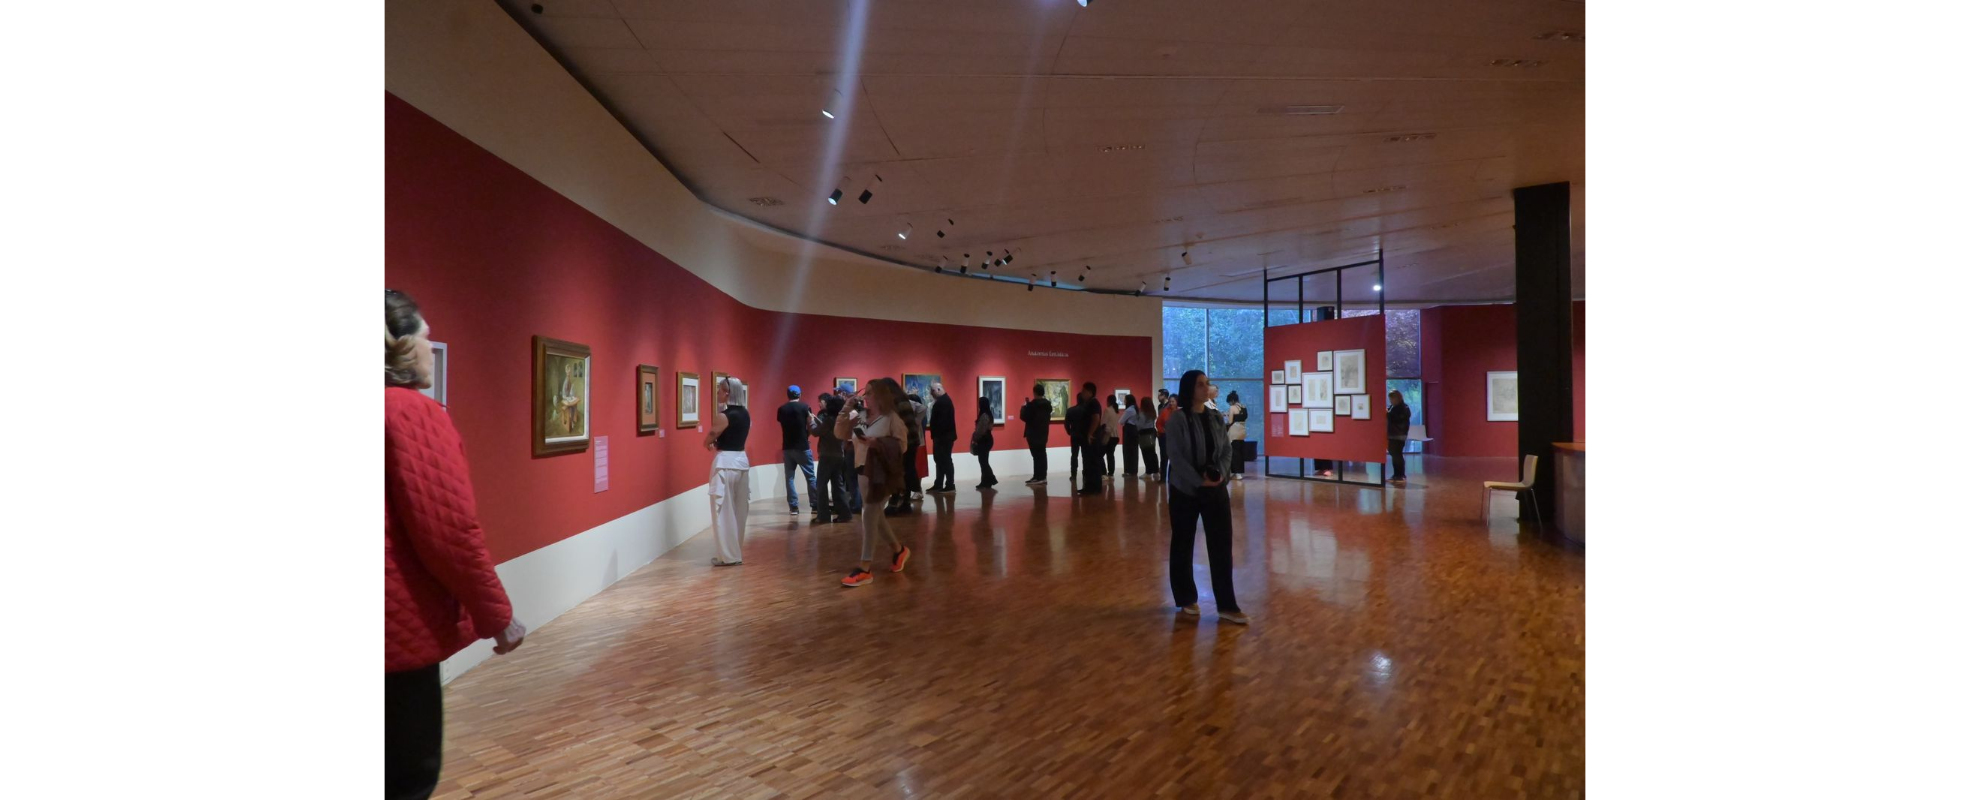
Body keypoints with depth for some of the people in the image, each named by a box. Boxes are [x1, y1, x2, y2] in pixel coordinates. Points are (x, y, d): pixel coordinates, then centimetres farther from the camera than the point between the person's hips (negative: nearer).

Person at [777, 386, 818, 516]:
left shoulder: (782, 409, 3)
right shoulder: (805, 407, -5)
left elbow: (782, 425, 12)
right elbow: (811, 425, -2)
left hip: (787, 447, 3)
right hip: (802, 447, -3)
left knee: (789, 478, 6)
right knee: (810, 477, 5)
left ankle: (793, 507, 3)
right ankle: (815, 505, 7)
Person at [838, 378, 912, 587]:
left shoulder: (892, 417, -9)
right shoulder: (858, 416, 9)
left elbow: (902, 444, -11)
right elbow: (840, 434, 8)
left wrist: (877, 442, -22)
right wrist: (846, 409, -2)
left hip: (882, 472, -7)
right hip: (863, 470, 7)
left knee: (870, 516, -10)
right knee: (875, 515, 15)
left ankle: (865, 569, -9)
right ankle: (898, 550, 36)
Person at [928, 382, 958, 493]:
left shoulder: (943, 402, -17)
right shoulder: (942, 401, 15)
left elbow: (942, 420, -24)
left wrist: (937, 435, -22)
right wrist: (935, 434, 10)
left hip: (944, 436, -10)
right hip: (941, 436, 10)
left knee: (945, 460, -6)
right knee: (940, 460, 14)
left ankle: (950, 486, -1)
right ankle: (938, 484, 21)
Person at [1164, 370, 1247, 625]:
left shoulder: (1216, 419, 7)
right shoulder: (1178, 419, -9)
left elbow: (1227, 450, 8)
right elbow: (1175, 456, -14)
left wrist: (1220, 474, -11)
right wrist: (1198, 480, -19)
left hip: (1216, 490, 4)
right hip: (1185, 490, -4)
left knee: (1222, 546, 1)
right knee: (1183, 545, 7)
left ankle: (1227, 606, 5)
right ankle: (1187, 600, 22)